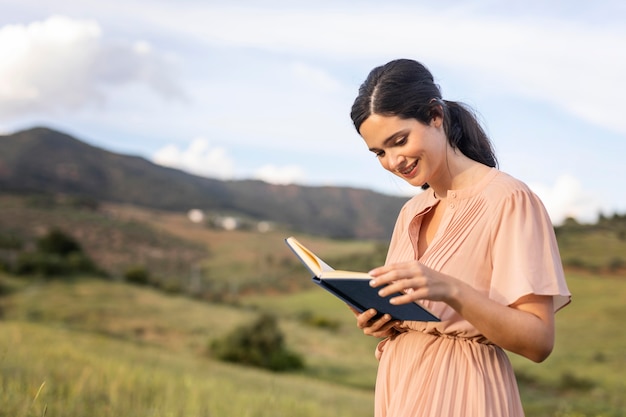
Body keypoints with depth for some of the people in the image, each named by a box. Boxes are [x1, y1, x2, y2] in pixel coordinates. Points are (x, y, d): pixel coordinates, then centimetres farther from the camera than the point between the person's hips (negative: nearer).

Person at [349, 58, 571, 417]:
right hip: (400, 387, 7)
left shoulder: (508, 200, -12)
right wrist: (378, 321, -4)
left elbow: (539, 341, -17)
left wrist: (451, 291, -30)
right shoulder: (412, 212, 10)